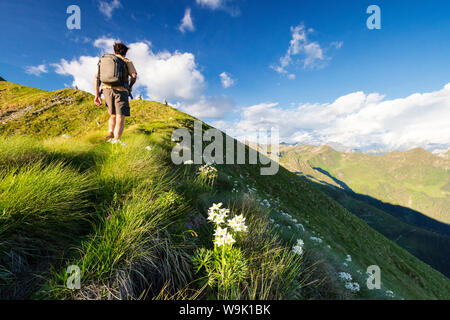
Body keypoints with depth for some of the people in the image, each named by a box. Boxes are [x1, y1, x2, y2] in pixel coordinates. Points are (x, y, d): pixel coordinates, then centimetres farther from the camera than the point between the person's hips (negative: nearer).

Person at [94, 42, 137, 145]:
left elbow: (97, 76, 14)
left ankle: (110, 133, -1)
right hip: (121, 90, -4)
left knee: (113, 115, 21)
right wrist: (130, 87, 13)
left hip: (107, 89, 4)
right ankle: (116, 140, -26)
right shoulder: (127, 62, 13)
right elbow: (134, 76, -5)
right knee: (120, 118, -9)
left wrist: (97, 95, 13)